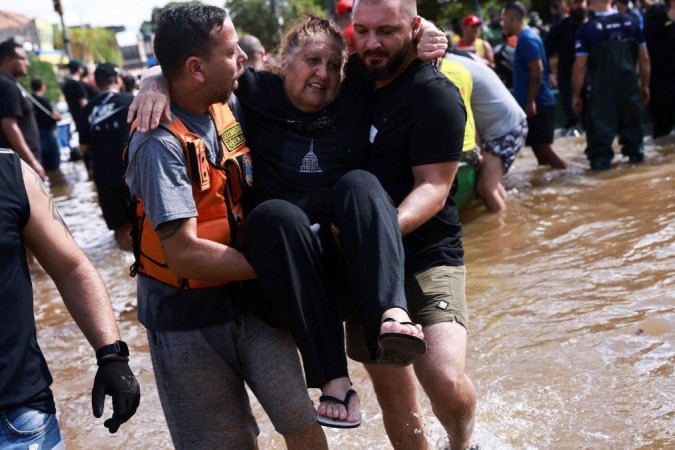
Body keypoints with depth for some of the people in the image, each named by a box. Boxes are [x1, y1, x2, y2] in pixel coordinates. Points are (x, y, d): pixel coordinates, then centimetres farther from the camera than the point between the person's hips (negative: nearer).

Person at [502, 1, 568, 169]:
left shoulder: (526, 39, -14)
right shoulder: (527, 36, 16)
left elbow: (537, 70, -22)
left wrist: (530, 102, -22)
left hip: (537, 104, -10)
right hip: (537, 103, 10)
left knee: (543, 146, -7)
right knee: (540, 146, 13)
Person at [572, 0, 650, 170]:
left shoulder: (587, 29, -10)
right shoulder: (630, 21, 3)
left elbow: (580, 66, -11)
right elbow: (644, 57, 6)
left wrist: (576, 95, -2)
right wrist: (645, 85, 16)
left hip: (601, 89, -4)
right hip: (629, 84, 4)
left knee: (600, 124, 6)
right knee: (631, 121, 20)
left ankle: (601, 158, 7)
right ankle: (635, 152, 30)